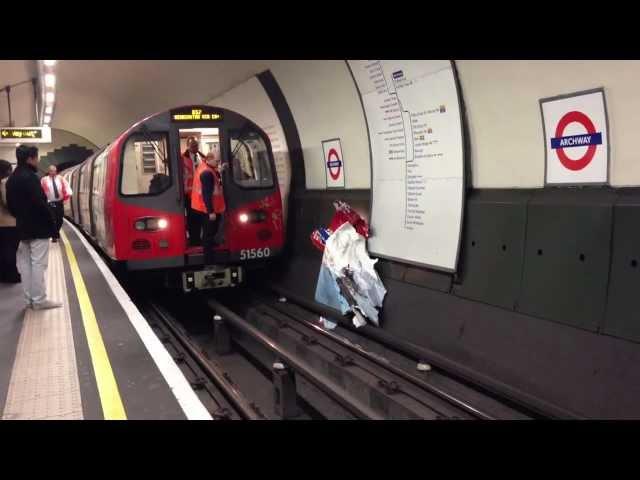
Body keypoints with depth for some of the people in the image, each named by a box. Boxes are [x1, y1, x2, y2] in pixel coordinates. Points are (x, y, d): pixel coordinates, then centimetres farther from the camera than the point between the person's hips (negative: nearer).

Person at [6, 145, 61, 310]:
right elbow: (40, 203, -21)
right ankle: (39, 300, -1)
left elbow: (10, 204, 16)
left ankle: (30, 299, 17)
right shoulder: (29, 177, -16)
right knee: (38, 264, -5)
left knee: (25, 263, 11)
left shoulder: (11, 178, 12)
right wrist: (51, 222, -12)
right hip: (38, 227, -9)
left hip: (23, 227, 9)